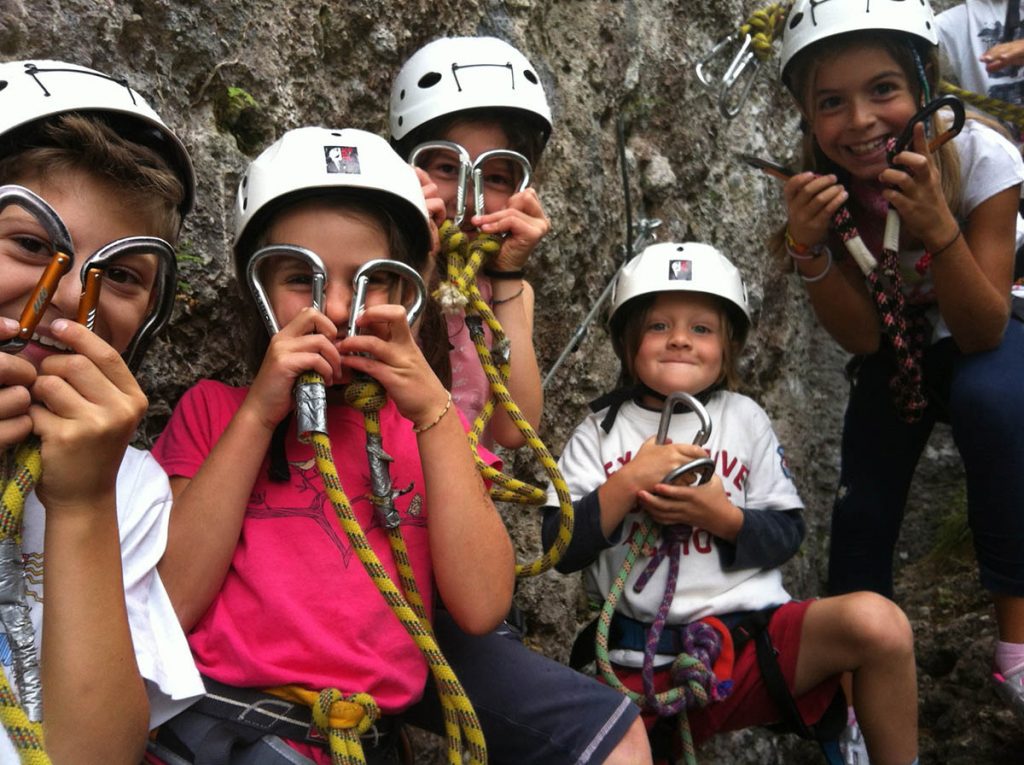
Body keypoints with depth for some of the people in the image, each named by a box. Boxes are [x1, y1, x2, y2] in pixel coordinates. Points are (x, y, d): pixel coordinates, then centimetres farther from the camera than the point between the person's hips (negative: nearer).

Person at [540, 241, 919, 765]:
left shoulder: (745, 418, 8)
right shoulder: (599, 434, 5)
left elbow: (787, 534, 5)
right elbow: (561, 548, -3)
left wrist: (722, 516, -14)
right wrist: (629, 482, -15)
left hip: (751, 631, 1)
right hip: (644, 659, -1)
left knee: (876, 620, -24)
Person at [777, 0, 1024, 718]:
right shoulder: (816, 186, -23)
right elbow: (861, 336, -22)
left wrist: (938, 228, -44)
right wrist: (810, 249, -39)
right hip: (899, 345, 2)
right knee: (863, 502, -9)